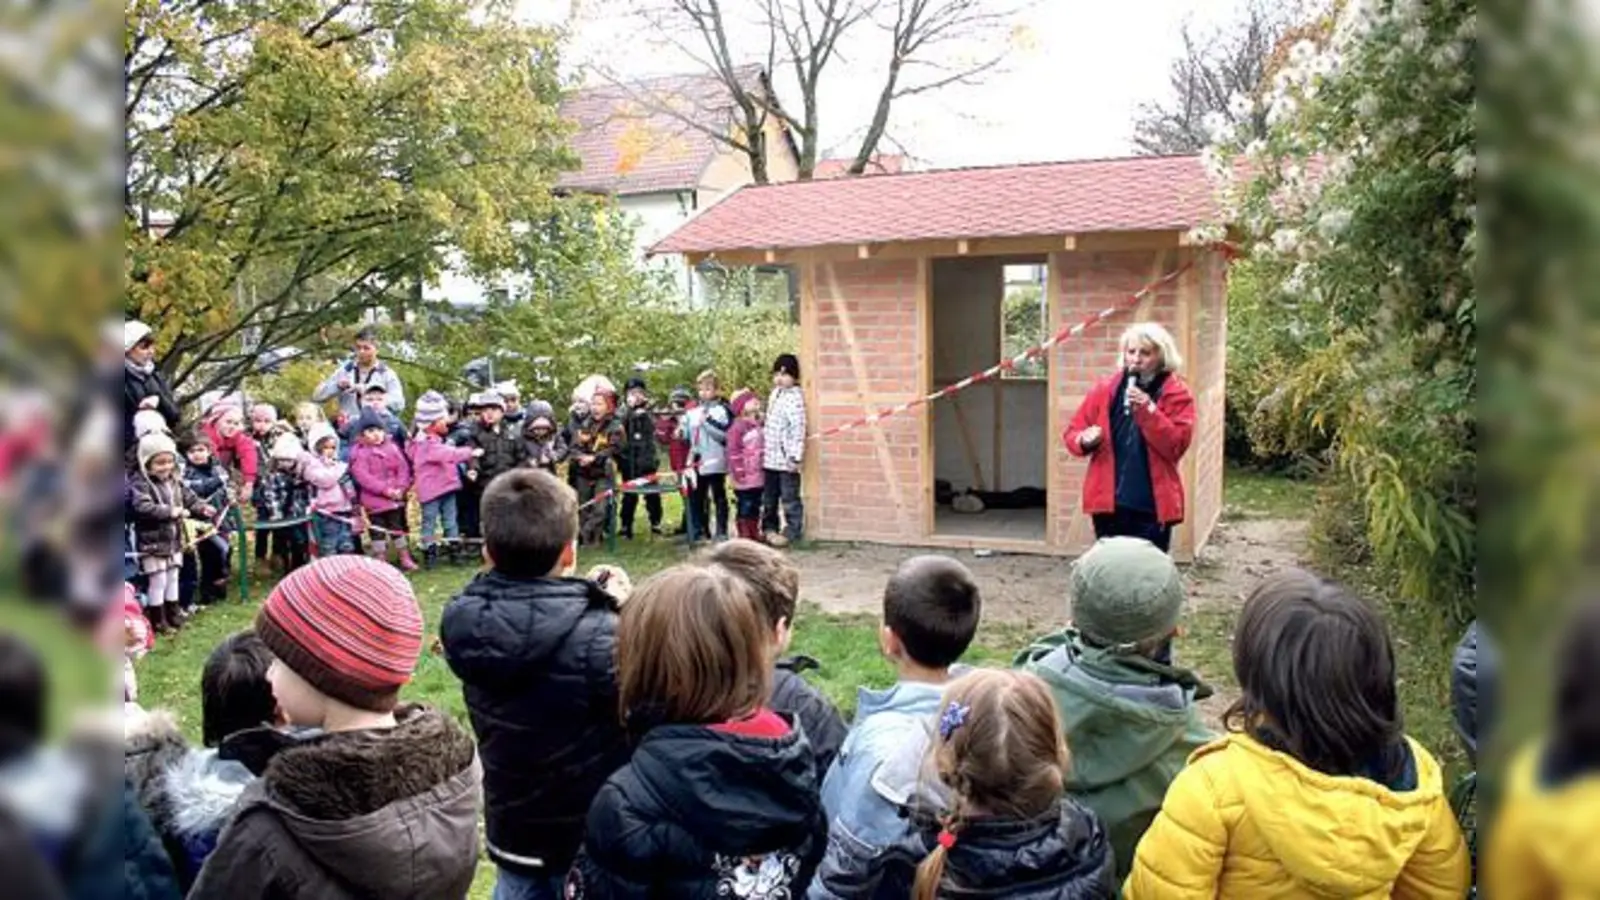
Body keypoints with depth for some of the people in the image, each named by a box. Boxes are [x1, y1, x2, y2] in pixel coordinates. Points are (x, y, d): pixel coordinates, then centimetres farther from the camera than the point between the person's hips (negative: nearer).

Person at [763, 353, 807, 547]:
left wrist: (795, 456, -23)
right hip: (770, 456, 8)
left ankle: (792, 530, 8)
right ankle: (769, 526, 28)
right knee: (769, 495, 17)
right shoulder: (774, 393, 14)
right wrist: (763, 447, 19)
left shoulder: (795, 396, -13)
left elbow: (799, 428, -19)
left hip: (786, 457, -8)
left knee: (789, 496, 0)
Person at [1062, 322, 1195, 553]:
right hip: (1108, 502, 3)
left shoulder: (1177, 394, -2)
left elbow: (1176, 446, -12)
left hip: (1152, 506, -2)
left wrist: (1148, 410, -22)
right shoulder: (1105, 389, 6)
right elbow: (1072, 432, 9)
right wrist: (1085, 440, -14)